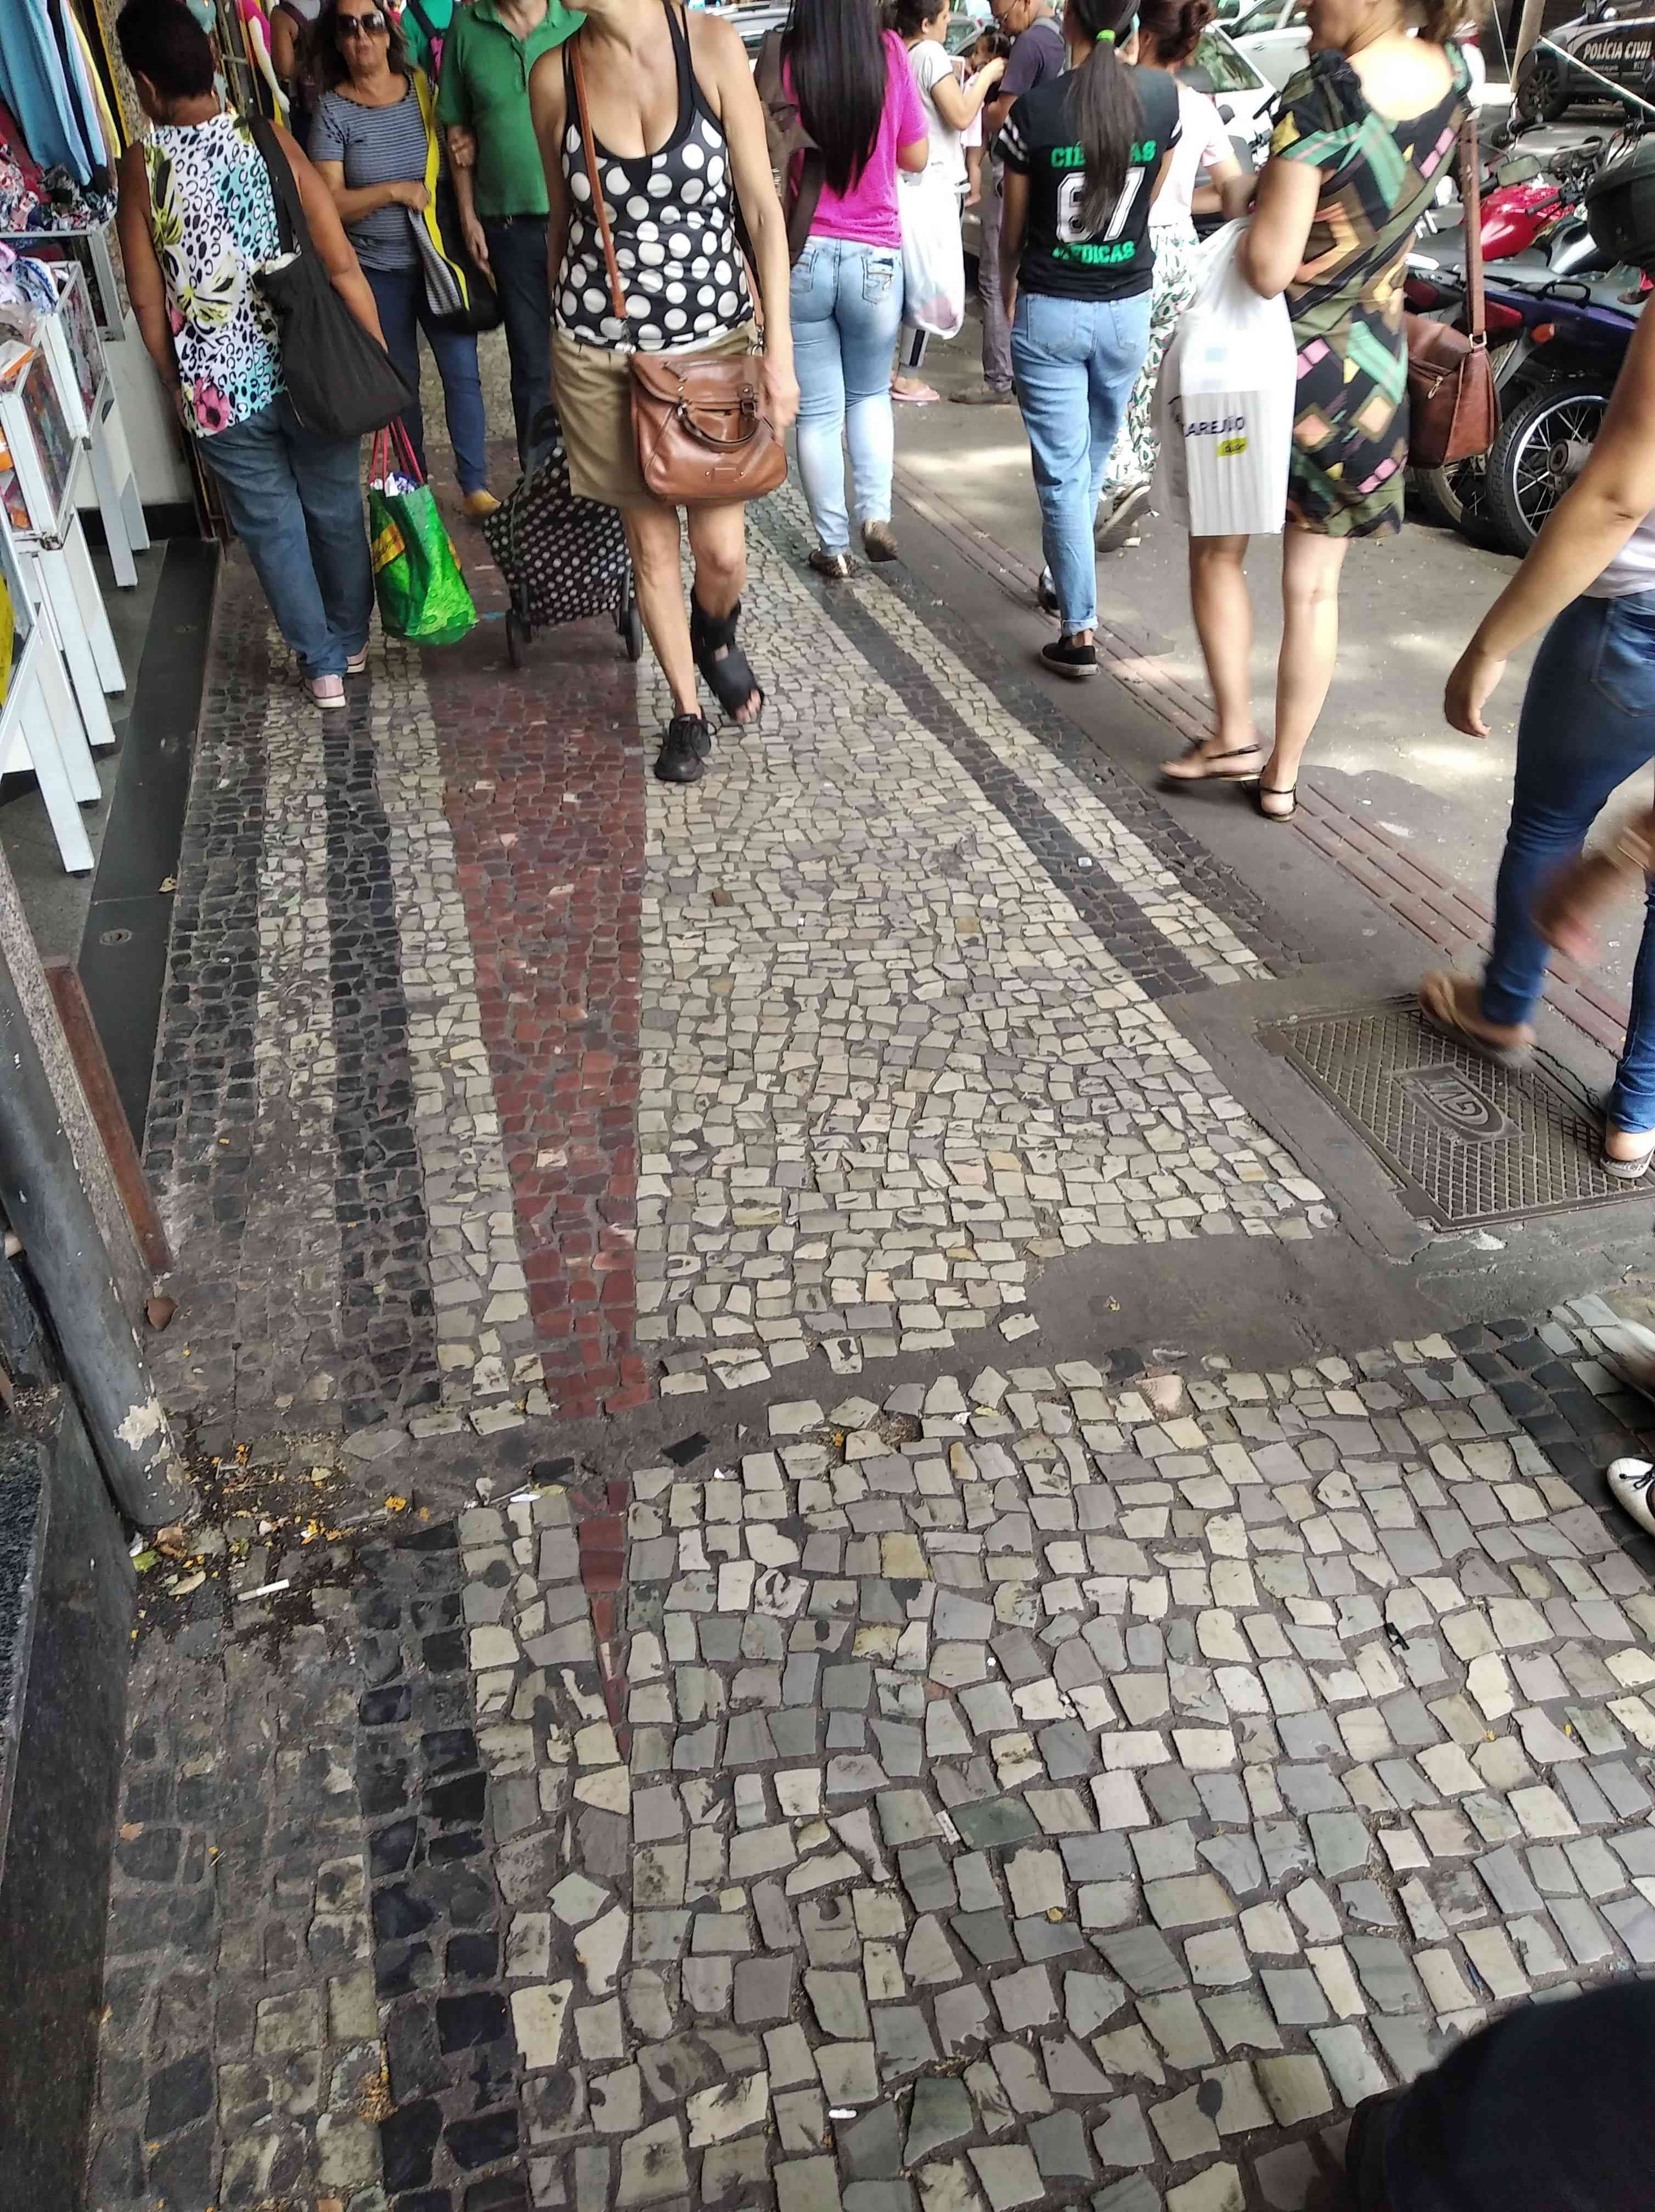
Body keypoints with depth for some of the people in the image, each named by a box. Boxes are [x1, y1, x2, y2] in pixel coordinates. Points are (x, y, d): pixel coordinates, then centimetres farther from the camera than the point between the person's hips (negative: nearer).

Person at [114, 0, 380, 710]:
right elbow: (340, 264, -11)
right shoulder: (269, 138, -8)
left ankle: (322, 665, 23)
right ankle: (352, 641, 36)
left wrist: (175, 382, 12)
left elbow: (148, 299, -2)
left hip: (219, 386, 0)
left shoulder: (142, 166, -7)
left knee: (272, 526, 14)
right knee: (335, 509, 19)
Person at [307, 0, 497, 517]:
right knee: (401, 383, 8)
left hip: (439, 260, 1)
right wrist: (395, 191, -16)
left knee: (463, 373, -4)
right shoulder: (332, 111, -4)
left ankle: (475, 484, 6)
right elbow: (329, 202, -7)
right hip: (378, 273, -1)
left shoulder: (422, 89, 2)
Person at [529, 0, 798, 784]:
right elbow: (563, 218, 9)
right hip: (600, 347, 1)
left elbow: (763, 207, -6)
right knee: (651, 543, 8)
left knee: (722, 552, -2)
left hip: (713, 337, -1)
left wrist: (779, 350, -11)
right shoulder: (554, 73, -2)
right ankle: (687, 711, 27)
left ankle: (715, 636, 35)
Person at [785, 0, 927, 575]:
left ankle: (833, 545, 12)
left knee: (818, 411, 8)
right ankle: (877, 516, 5)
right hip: (875, 258, 1)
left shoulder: (784, 59, -6)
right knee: (870, 394, 21)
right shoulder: (888, 54, -5)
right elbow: (917, 157, 4)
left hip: (802, 256, -1)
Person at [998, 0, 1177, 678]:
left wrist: (1008, 291, 18)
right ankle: (1065, 579, 39)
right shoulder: (1162, 97, -3)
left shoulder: (1035, 109, -12)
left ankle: (1081, 632, -3)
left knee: (1062, 474, 0)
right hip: (1127, 309, 4)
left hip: (1050, 311, -4)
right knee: (1093, 462, 21)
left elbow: (1013, 228, 0)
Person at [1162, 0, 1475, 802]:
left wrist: (1250, 205, -6)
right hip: (1372, 373, 6)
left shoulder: (1322, 93, -22)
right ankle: (1283, 776, 18)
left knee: (1218, 552, 18)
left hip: (1279, 366, -5)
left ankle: (1234, 736, 15)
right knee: (1314, 588, 11)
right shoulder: (1453, 74, 0)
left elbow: (1269, 270, -26)